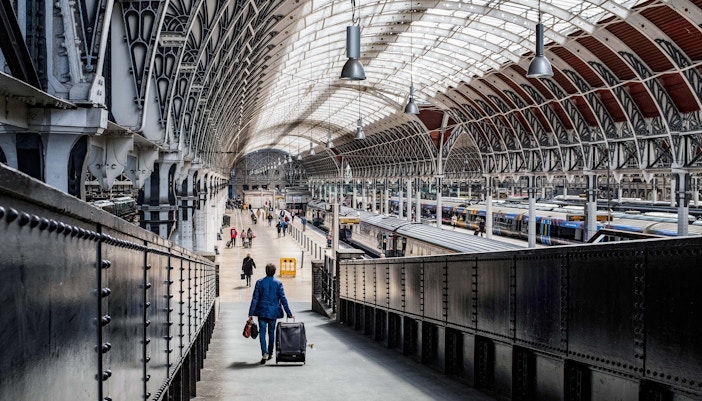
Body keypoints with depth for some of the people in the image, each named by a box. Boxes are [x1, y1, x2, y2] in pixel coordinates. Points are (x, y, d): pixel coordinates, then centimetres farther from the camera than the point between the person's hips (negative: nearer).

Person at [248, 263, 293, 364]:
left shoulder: (259, 282, -5)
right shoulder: (278, 284, -5)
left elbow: (255, 299, -5)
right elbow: (283, 299, -5)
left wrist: (251, 313, -2)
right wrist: (289, 313, 1)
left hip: (262, 311, -1)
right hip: (273, 312, 1)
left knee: (262, 332, 0)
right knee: (271, 332, 16)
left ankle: (264, 354, -16)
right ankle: (270, 353, 26)